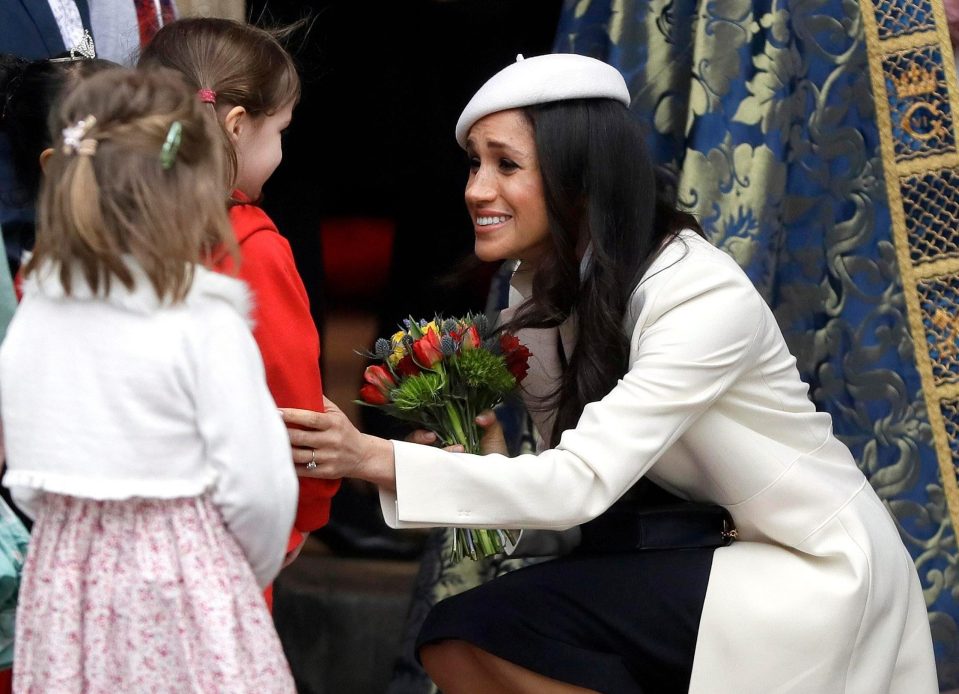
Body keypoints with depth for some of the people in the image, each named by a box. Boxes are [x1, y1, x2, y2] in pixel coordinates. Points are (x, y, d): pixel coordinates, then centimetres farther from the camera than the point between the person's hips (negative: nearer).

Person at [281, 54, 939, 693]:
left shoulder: (704, 297, -24)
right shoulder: (548, 289, 2)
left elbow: (584, 482, -31)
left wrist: (376, 459, -38)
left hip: (817, 573, -8)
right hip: (720, 558, 8)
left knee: (488, 627, -20)